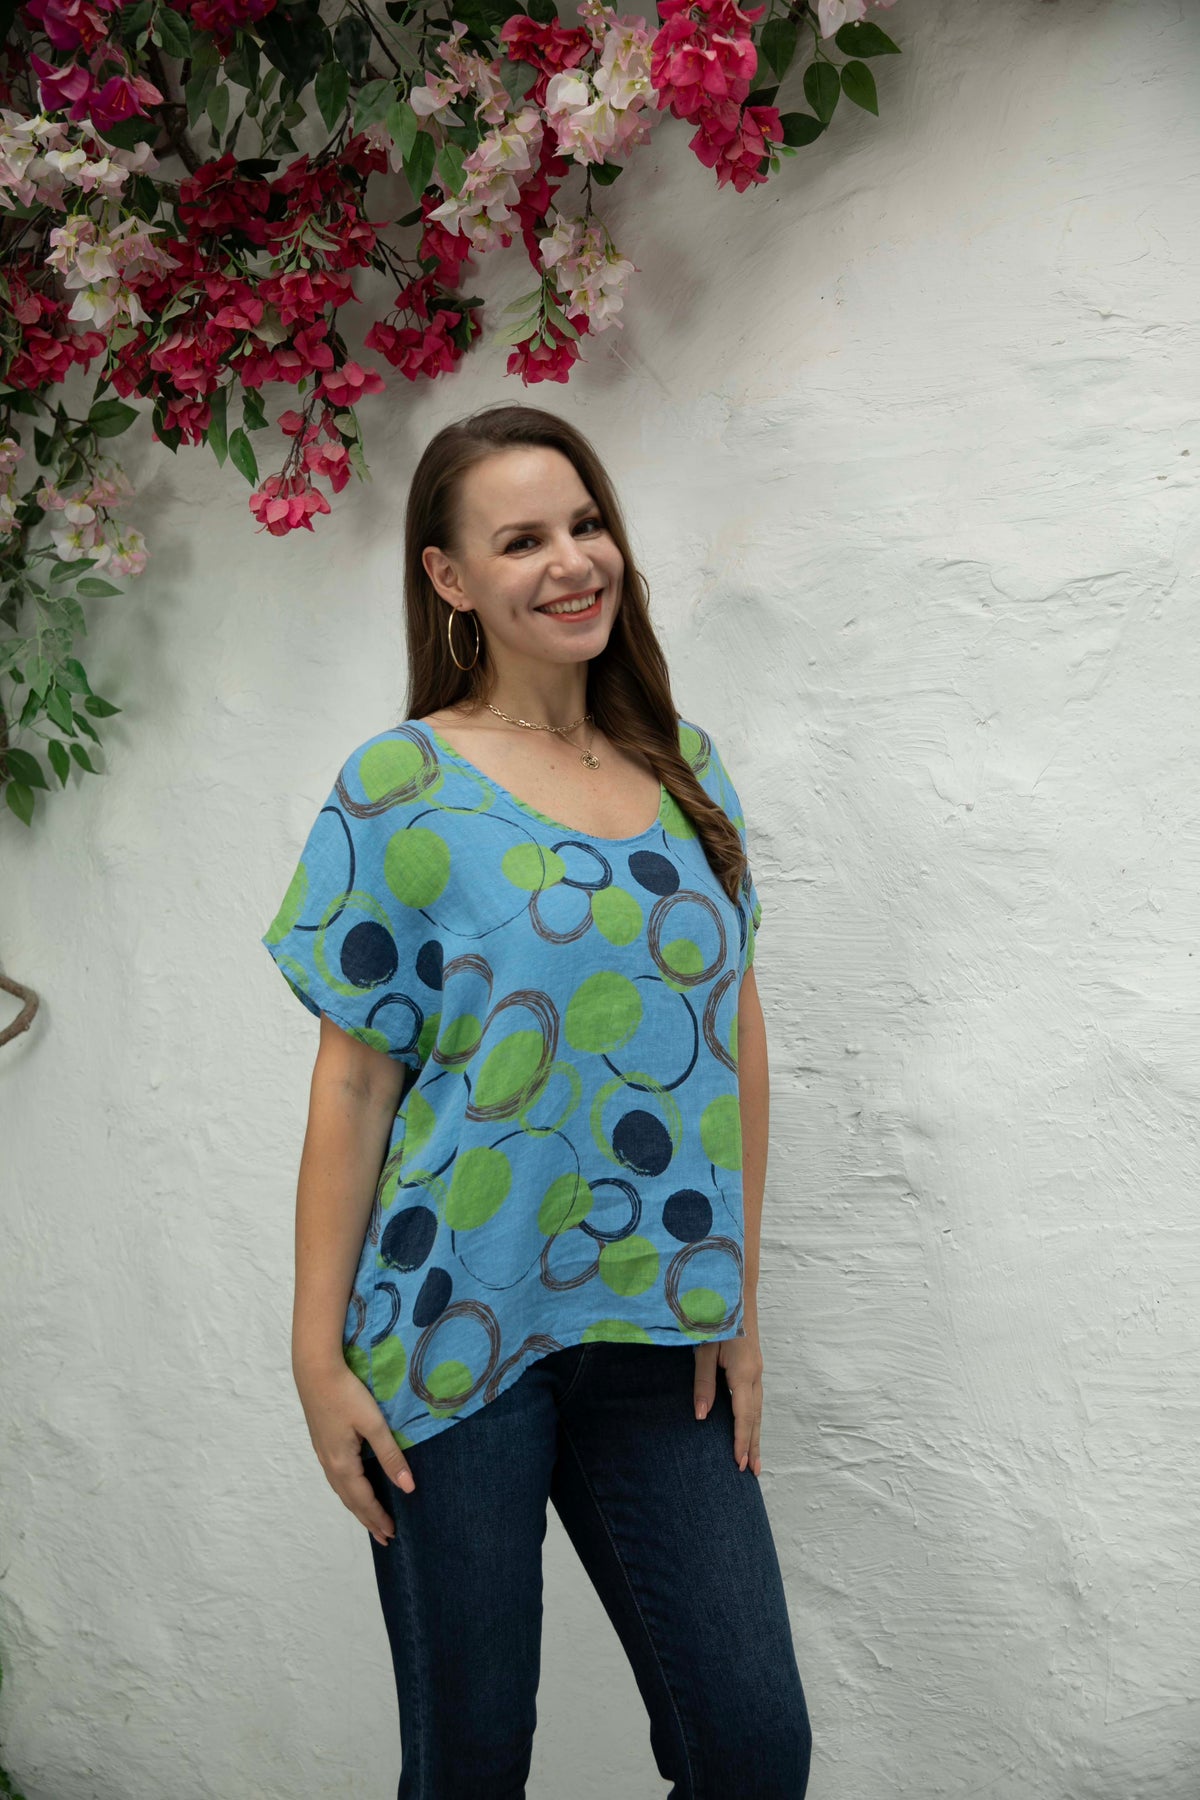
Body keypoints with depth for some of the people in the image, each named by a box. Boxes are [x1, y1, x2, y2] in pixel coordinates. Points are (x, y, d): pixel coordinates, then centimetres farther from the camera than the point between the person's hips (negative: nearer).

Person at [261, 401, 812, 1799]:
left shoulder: (687, 767, 6)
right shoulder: (401, 787, -6)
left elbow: (737, 1028, 8)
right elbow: (353, 1080, -7)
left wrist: (738, 1299, 4)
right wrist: (320, 1356, -8)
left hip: (659, 1331, 4)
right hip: (458, 1325, -4)